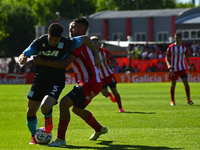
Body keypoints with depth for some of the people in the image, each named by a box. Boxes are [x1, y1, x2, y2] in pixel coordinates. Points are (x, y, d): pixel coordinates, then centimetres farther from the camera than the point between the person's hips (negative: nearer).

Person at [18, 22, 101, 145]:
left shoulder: (67, 44, -17)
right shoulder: (39, 42, -11)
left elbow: (85, 39, -3)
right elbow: (24, 55, -9)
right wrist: (22, 59, -34)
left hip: (57, 81, -3)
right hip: (40, 79, 3)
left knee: (45, 107, -26)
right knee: (31, 111, 2)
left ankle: (48, 118, 13)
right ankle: (34, 135, 30)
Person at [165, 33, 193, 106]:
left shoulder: (184, 47, 0)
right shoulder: (171, 47, -6)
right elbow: (167, 57, -3)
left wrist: (189, 65, 11)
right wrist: (168, 65, -21)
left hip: (182, 68, 1)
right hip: (173, 69, -1)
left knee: (186, 83, -10)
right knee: (173, 85, 5)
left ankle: (188, 99, -2)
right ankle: (172, 101, 16)